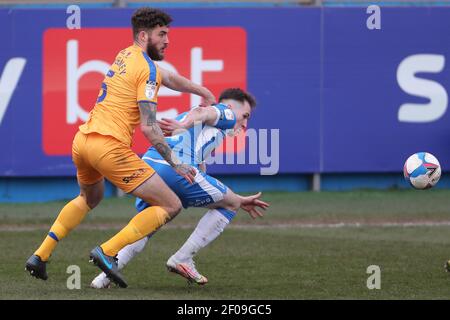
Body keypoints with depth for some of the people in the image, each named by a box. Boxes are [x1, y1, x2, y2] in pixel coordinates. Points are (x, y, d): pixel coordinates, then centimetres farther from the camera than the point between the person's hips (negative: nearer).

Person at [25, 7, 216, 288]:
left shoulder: (126, 55, 19)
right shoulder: (146, 68, -8)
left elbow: (169, 78, 36)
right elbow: (149, 128, -15)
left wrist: (204, 92, 43)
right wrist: (175, 163, -11)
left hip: (82, 141, 9)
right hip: (110, 146, -9)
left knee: (89, 198, 38)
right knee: (171, 206, -3)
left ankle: (40, 255, 28)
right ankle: (107, 252, -13)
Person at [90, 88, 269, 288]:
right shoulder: (226, 113, 19)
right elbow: (202, 113, -6)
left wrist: (239, 201, 50)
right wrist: (184, 124, -27)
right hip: (177, 167, -8)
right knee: (230, 205, 13)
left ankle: (106, 274, 4)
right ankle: (182, 260, 9)